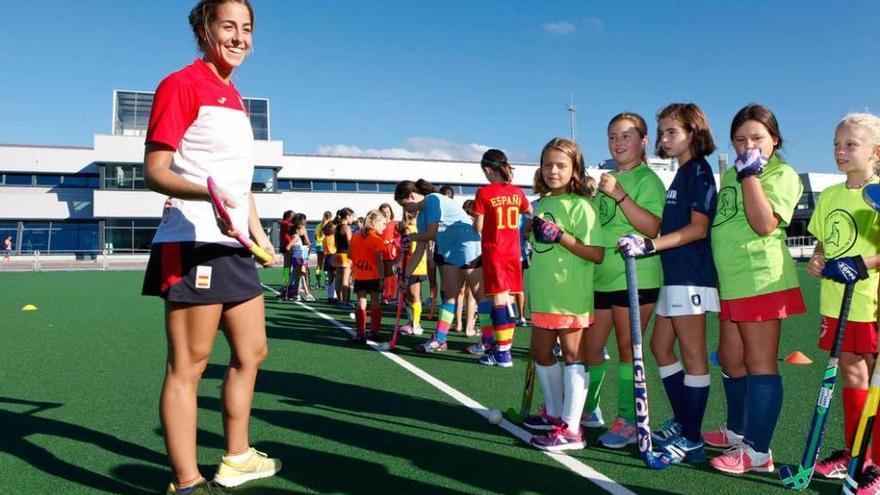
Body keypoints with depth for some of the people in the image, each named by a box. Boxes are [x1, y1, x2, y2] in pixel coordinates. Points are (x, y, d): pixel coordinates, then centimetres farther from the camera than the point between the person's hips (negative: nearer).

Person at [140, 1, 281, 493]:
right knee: (188, 364, -3)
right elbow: (154, 170, -12)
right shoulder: (181, 84, -6)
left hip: (235, 245, 9)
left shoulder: (234, 97, 19)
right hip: (193, 245, -9)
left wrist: (259, 232, 24)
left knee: (251, 351, 15)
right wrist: (206, 192, -30)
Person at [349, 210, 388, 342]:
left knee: (361, 304, 5)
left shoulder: (355, 237, 7)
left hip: (359, 276, 4)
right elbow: (379, 260, -14)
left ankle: (361, 333, 4)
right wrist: (382, 277, -13)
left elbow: (351, 256, 11)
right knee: (375, 304, 7)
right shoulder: (377, 239, -10)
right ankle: (374, 331, 12)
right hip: (374, 276, -4)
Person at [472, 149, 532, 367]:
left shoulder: (484, 192, -9)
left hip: (493, 252, -5)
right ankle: (504, 345, 21)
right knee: (508, 299, 11)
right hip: (513, 252, 5)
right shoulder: (517, 192, 6)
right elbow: (530, 212, 25)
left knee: (499, 300, -5)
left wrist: (475, 214, 12)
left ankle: (503, 353, -4)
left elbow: (478, 227, -8)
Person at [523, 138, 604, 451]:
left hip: (570, 296, -8)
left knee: (572, 355, 0)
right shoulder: (542, 204, 12)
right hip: (543, 295, 8)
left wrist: (560, 236, -23)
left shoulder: (580, 205, -12)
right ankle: (554, 413, 36)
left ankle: (571, 429, 8)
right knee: (541, 353, 17)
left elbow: (597, 253, -20)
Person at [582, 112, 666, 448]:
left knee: (628, 348, 0)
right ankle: (587, 409, 29)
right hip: (601, 276, 7)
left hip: (635, 277, -7)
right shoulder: (608, 179, 18)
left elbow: (653, 227, -20)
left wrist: (620, 196, -26)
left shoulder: (647, 179, -6)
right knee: (590, 346, 12)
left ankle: (627, 422, 12)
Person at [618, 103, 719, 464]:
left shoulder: (698, 170, -8)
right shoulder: (682, 174, 19)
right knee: (661, 346, 14)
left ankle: (691, 440, 4)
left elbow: (699, 228, -18)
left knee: (692, 355, -4)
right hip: (675, 274, 10)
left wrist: (650, 244, -24)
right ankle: (682, 423, 25)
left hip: (691, 275, -10)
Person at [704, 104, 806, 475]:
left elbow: (764, 224, -22)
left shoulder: (782, 174, -6)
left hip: (761, 281, -8)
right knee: (730, 359, 17)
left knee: (759, 364, -3)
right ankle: (737, 430, 35)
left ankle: (758, 451, 5)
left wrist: (750, 174, -20)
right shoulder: (732, 174, 18)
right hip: (732, 283, 9)